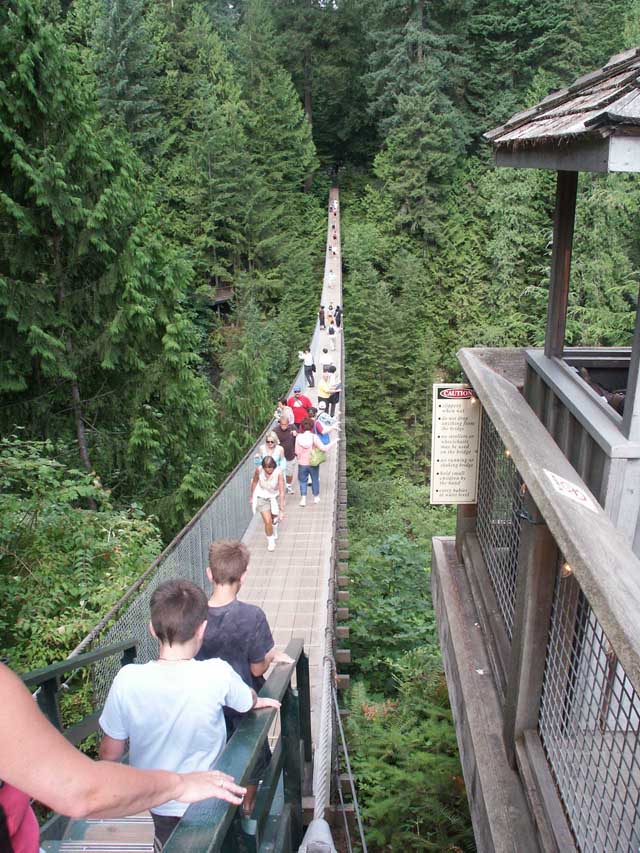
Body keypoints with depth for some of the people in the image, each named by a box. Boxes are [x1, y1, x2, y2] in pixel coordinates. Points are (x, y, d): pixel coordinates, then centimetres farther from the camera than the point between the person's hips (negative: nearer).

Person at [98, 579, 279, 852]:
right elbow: (250, 702, -3)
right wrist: (258, 701, 19)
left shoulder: (128, 679, -24)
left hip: (149, 809, 1)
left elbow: (110, 753, -11)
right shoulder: (218, 675, -26)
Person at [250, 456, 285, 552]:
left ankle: (274, 532, 59)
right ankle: (270, 541, 19)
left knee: (275, 518, 24)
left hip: (275, 497, 1)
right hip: (262, 498, -1)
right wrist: (252, 496, 8)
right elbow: (254, 482, -4)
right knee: (267, 521, -9)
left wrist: (282, 510, -35)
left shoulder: (278, 473, -32)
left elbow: (282, 492, -32)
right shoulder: (258, 470, -25)